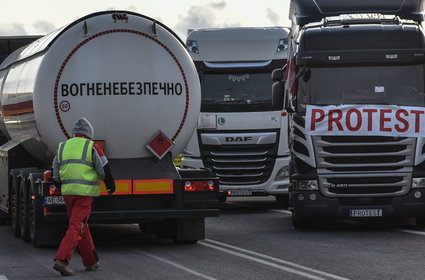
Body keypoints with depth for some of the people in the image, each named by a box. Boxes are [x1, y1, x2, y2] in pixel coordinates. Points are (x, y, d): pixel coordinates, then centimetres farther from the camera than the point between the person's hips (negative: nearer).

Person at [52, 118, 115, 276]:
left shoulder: (62, 147, 11)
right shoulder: (92, 147, -3)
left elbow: (56, 176, 13)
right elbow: (104, 170, -3)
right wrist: (111, 187, 13)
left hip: (67, 192, 5)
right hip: (85, 192, -5)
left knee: (82, 227, 17)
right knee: (76, 227, -7)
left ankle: (91, 262, 24)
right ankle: (61, 260, -21)